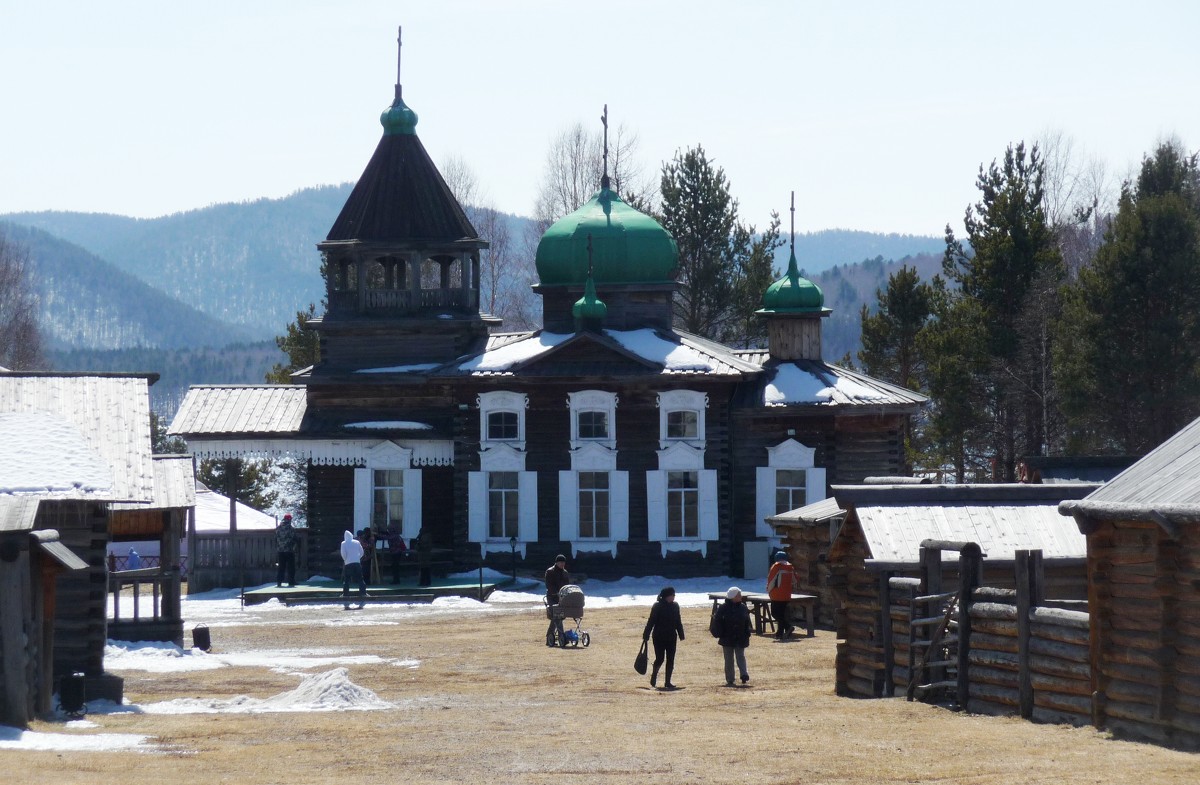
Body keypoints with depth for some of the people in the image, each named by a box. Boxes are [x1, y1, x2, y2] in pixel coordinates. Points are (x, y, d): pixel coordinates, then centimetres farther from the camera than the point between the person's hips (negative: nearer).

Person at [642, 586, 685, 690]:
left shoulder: (675, 606, 7)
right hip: (659, 638, -5)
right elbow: (651, 622, -8)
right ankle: (654, 677, 21)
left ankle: (667, 682, 6)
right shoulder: (657, 606, -9)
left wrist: (681, 635, 13)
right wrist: (646, 636, -10)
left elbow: (678, 622, 15)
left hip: (671, 638, 5)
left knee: (670, 660, 1)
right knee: (659, 659, -5)